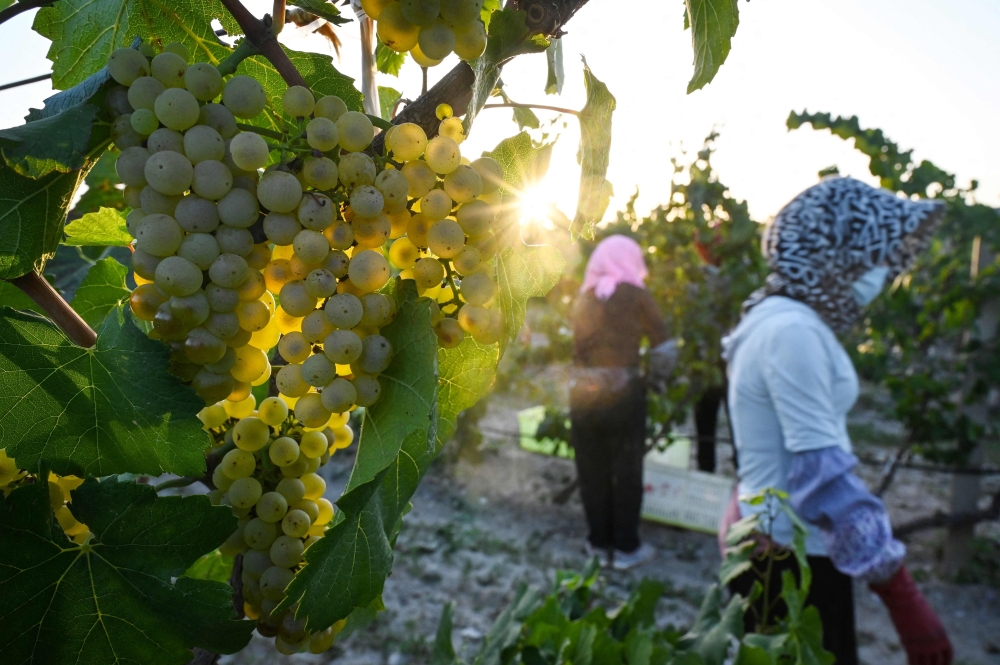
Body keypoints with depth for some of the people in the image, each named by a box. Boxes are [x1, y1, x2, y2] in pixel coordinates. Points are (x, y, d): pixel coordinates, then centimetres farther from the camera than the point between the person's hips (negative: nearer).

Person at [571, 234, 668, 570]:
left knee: (592, 471, 13)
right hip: (621, 390, -3)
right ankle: (626, 547, 19)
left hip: (582, 391, 3)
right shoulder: (635, 294, -1)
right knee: (626, 470, 10)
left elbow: (578, 344, 6)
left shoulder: (583, 298, 8)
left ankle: (599, 543, 25)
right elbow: (661, 340, 2)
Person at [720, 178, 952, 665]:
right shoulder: (793, 330, -22)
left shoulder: (778, 316, 9)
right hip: (792, 556, -9)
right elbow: (822, 473, -26)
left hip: (772, 542, 9)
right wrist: (903, 597, -23)